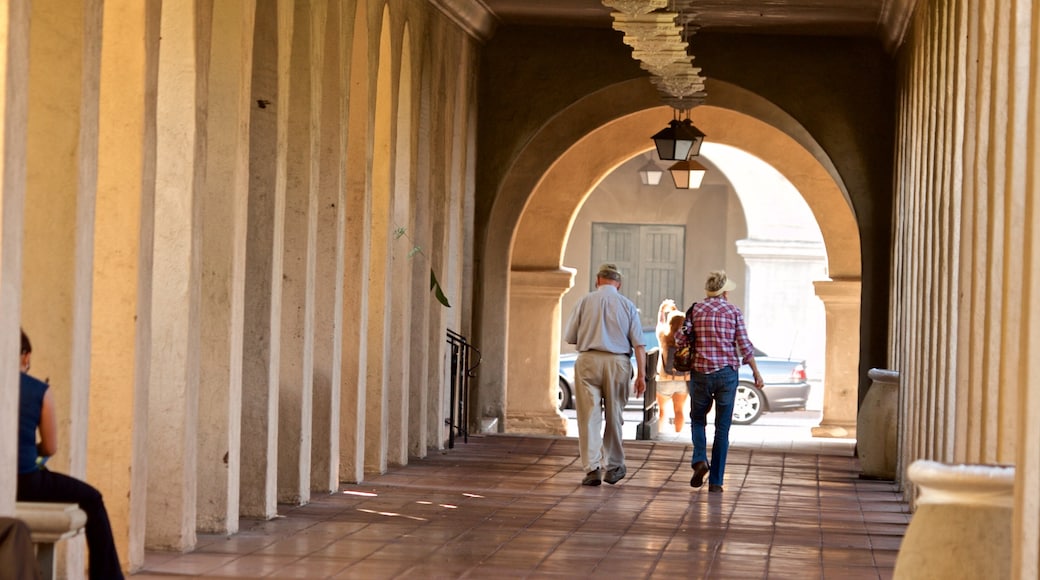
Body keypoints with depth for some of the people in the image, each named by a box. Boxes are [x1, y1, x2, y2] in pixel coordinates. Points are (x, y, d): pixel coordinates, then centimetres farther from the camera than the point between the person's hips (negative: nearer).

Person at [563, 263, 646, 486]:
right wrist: (641, 374, 0)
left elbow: (569, 337, 4)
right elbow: (639, 344, -2)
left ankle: (593, 468, -8)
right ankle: (613, 467, 23)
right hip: (618, 362, 1)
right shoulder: (627, 305, 3)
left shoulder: (585, 301, 1)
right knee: (614, 416, 14)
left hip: (588, 361, -1)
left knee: (589, 417, 0)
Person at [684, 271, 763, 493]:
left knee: (698, 420, 18)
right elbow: (745, 346, 0)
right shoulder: (734, 312, 2)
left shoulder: (695, 310, 3)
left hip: (700, 373, 0)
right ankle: (715, 481, 4)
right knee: (722, 428, 6)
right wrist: (756, 373, 9)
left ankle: (699, 460, -8)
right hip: (727, 373, 0)